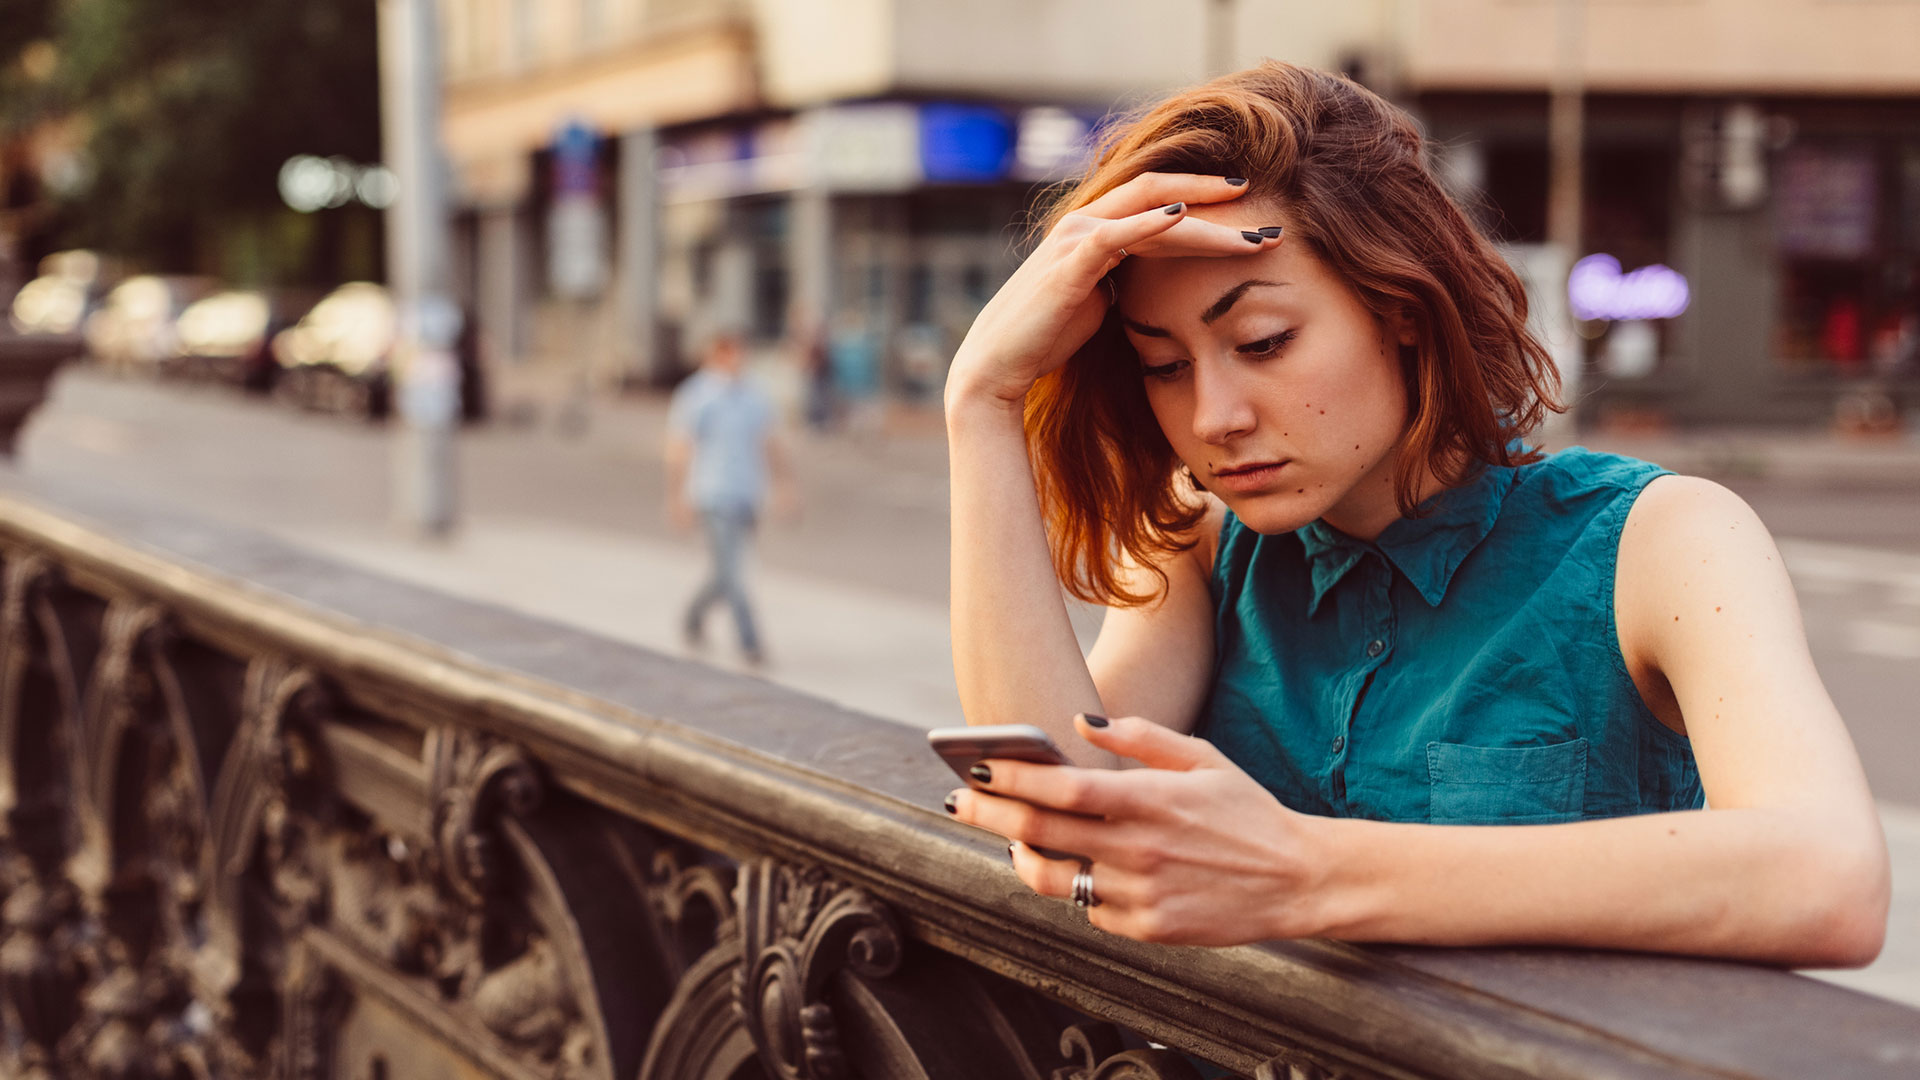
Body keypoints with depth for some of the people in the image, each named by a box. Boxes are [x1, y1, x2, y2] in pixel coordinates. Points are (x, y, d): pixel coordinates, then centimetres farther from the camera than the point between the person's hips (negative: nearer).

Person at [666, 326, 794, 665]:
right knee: (732, 571, -10)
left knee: (728, 571, 15)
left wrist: (784, 484, 1)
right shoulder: (694, 396, -9)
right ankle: (750, 642, -6)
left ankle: (695, 616, 39)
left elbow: (771, 443, 11)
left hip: (747, 497, 6)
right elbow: (677, 450, -9)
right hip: (713, 496, -6)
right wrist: (677, 498, -13)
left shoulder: (754, 396, 8)